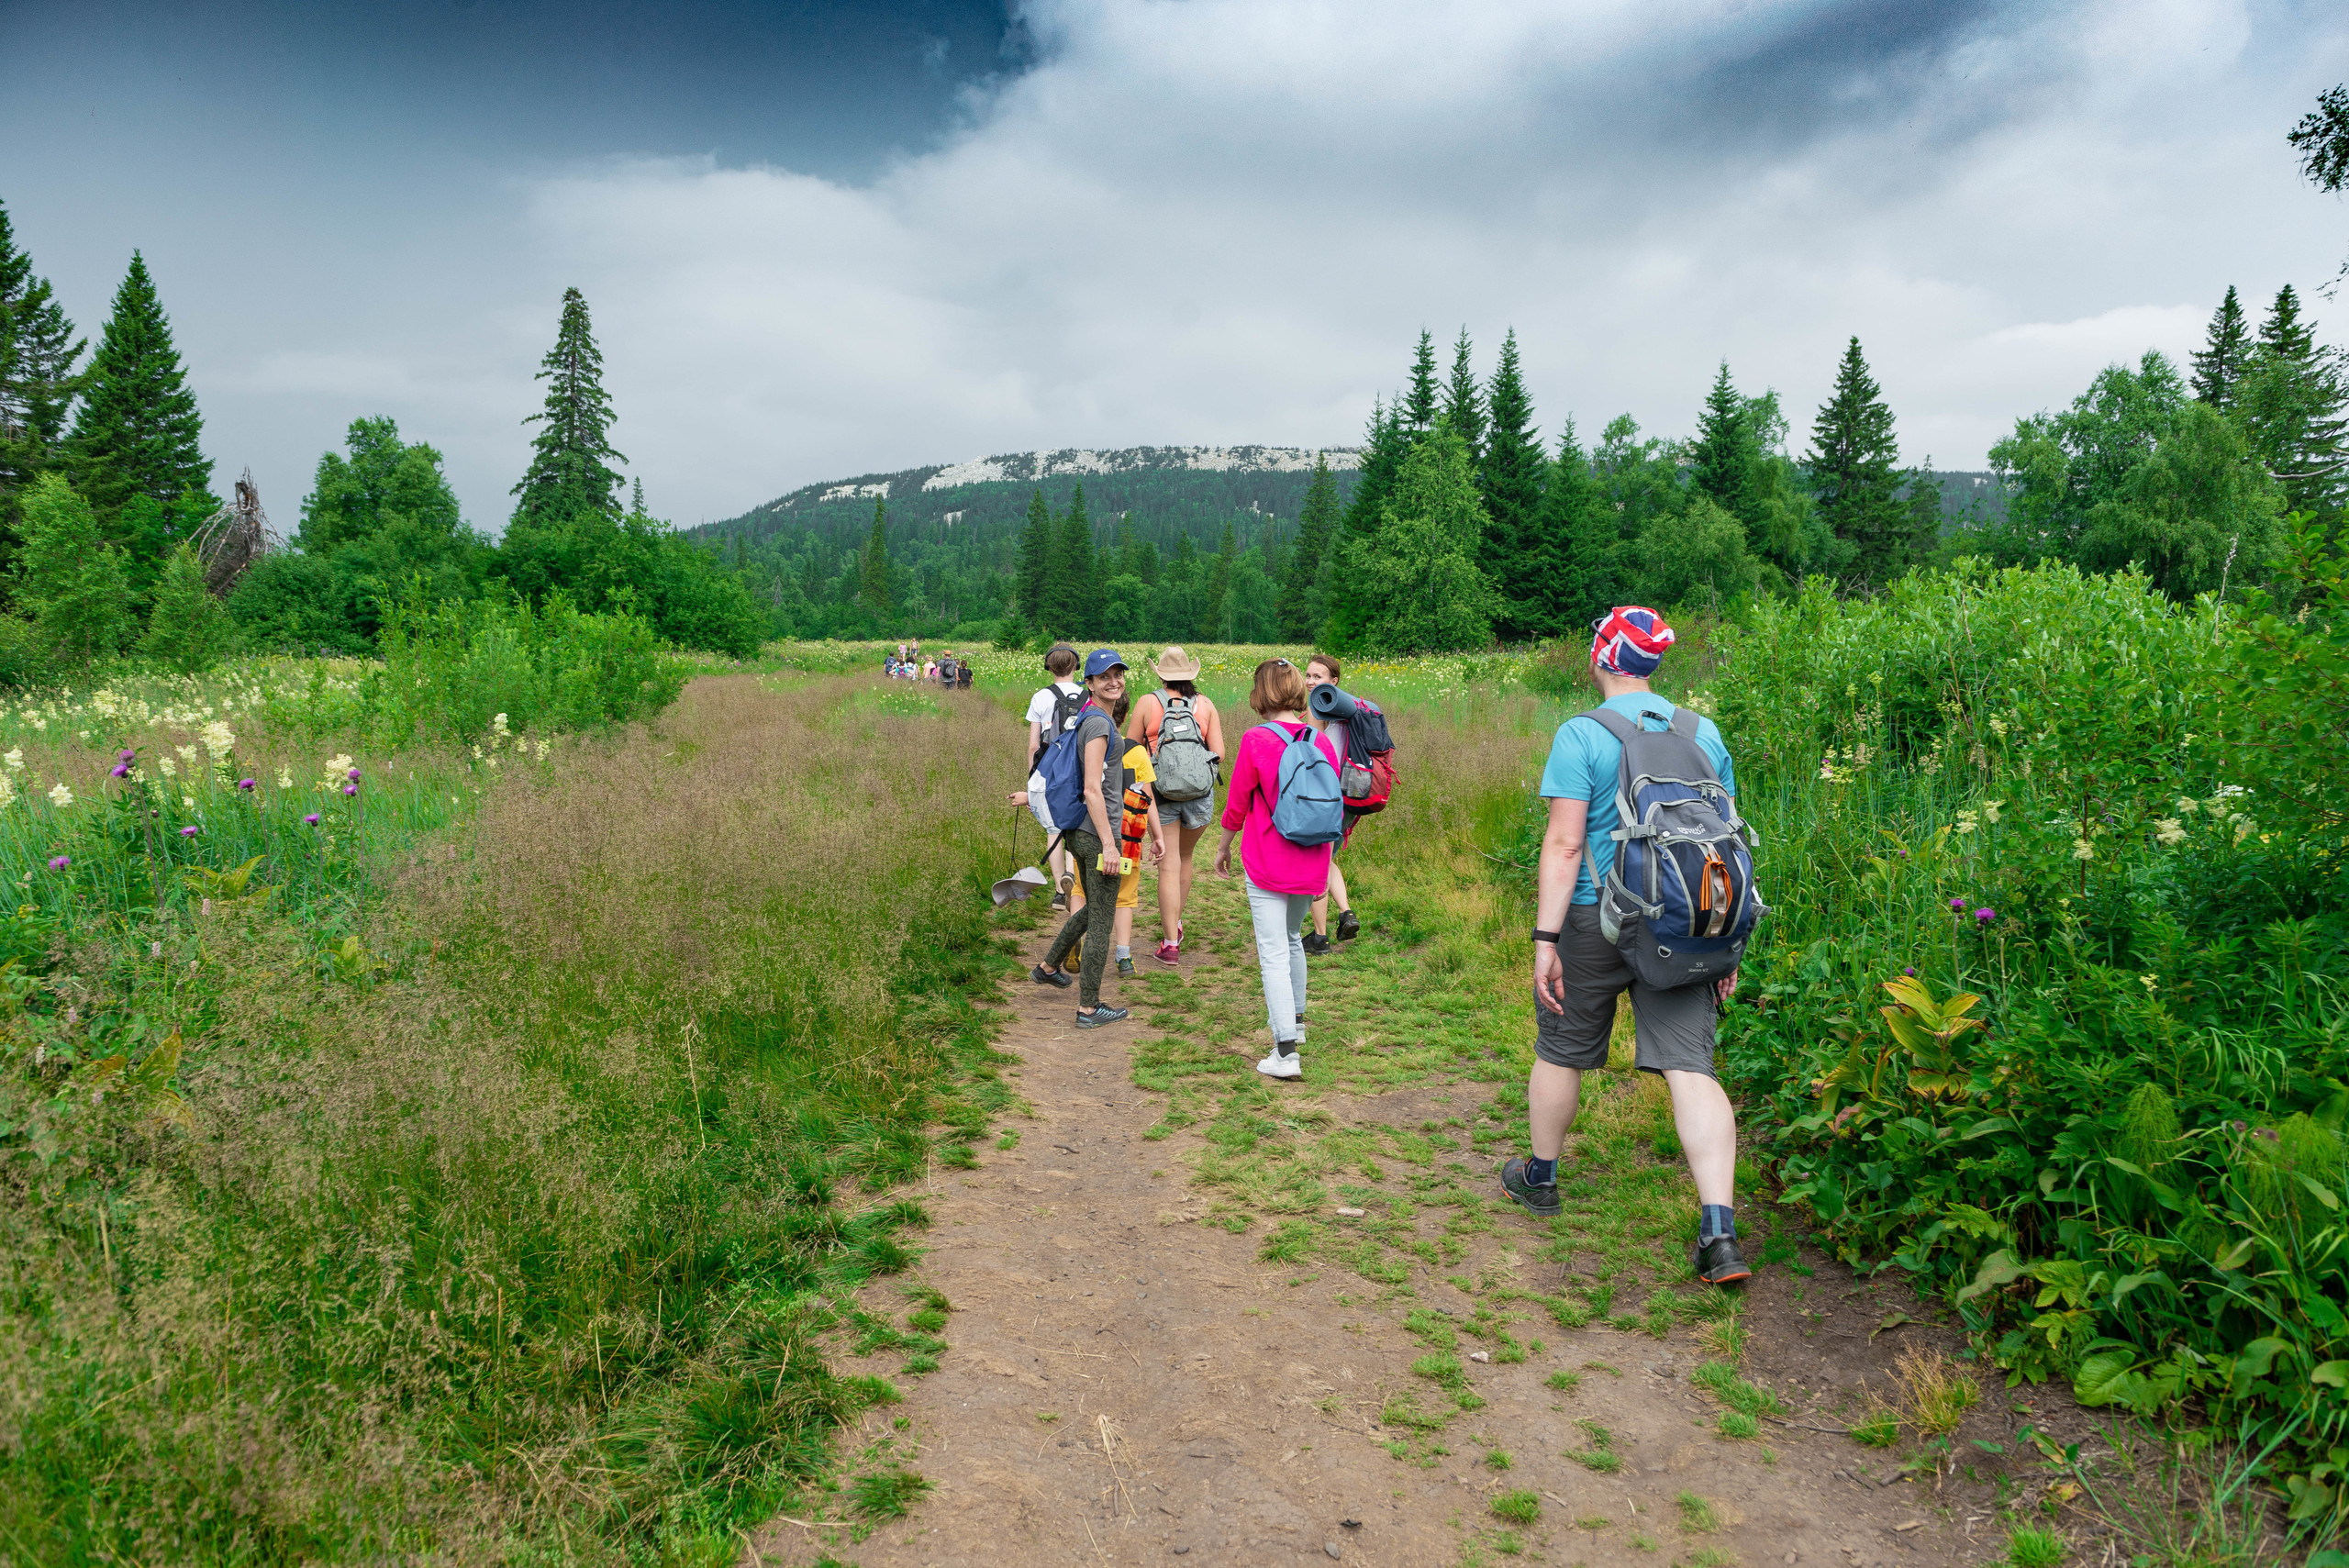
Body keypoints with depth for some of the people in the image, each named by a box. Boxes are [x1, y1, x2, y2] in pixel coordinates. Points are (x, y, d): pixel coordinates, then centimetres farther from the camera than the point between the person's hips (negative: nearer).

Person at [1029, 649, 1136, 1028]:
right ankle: (1088, 1009, 10)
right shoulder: (1098, 723, -17)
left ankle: (1048, 967, 40)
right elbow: (1092, 790, -23)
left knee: (1094, 908, 26)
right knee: (1102, 921, 1)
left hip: (1080, 830, 10)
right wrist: (1108, 843, -24)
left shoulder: (1089, 718, 13)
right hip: (1097, 831, -10)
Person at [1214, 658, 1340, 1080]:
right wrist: (1325, 863, 18)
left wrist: (1223, 847, 11)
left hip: (1267, 867, -5)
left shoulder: (1256, 741, -14)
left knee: (1274, 954, -2)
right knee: (1292, 938, 25)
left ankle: (1285, 1053, -6)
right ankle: (1295, 1020, 42)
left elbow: (1236, 805, -6)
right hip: (1310, 867, 5)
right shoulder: (1323, 743, 0)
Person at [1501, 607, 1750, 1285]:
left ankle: (1539, 1178, 35)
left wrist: (1546, 938, -13)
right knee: (1691, 1068, -1)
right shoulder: (1705, 735, 6)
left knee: (1561, 1051, 16)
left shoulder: (1581, 735, -9)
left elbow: (1564, 843, -15)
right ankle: (1719, 1234, -9)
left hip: (1595, 919, -3)